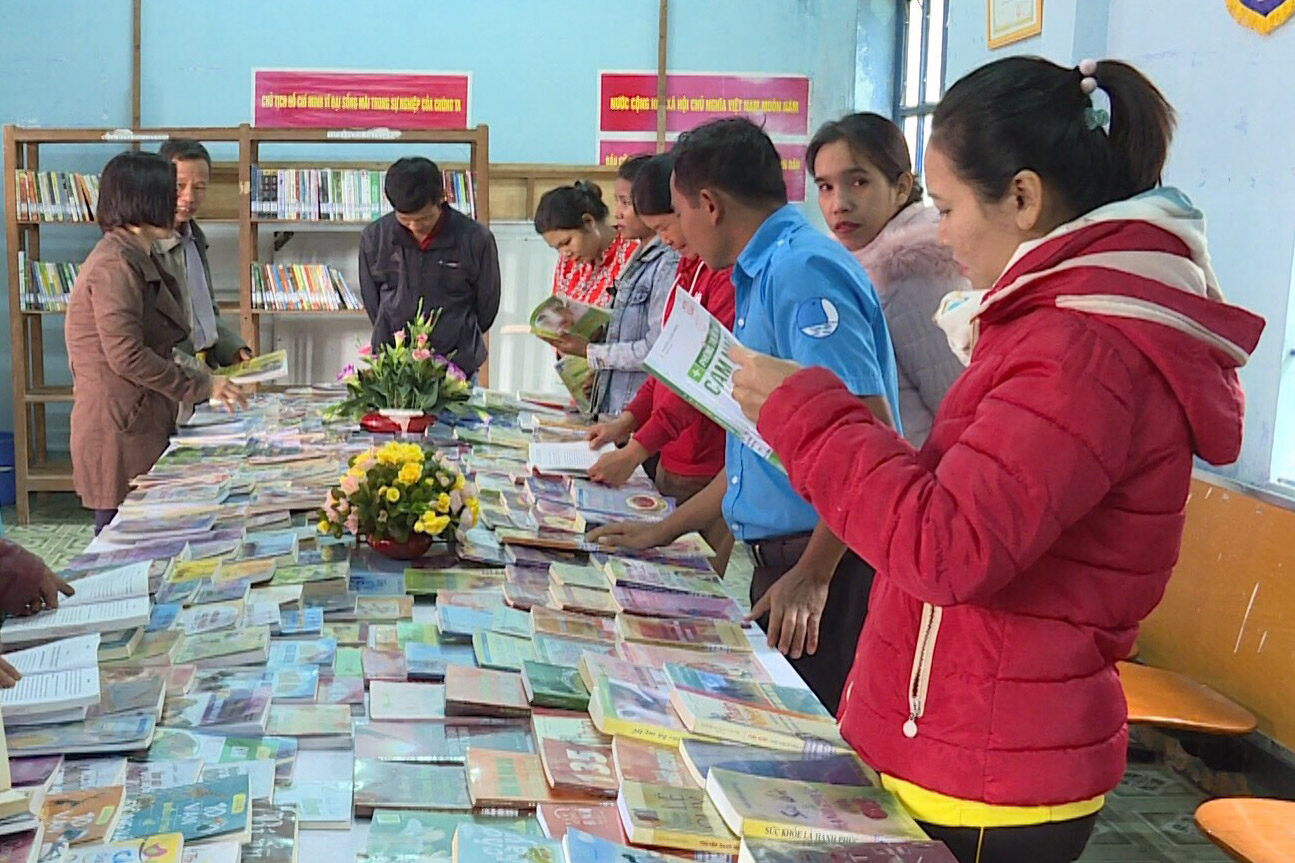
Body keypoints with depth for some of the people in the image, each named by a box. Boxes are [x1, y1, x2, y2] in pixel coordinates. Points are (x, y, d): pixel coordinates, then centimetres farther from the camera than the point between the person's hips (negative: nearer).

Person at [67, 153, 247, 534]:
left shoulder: (138, 261, 17)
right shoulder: (115, 265, -16)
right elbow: (127, 356, -21)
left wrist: (203, 377, 11)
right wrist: (202, 385, -14)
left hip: (142, 426, 10)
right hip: (118, 430, -10)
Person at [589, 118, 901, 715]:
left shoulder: (803, 271, -14)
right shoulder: (763, 275, 18)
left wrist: (812, 575, -22)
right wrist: (663, 532, 25)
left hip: (826, 561, -10)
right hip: (782, 556, 10)